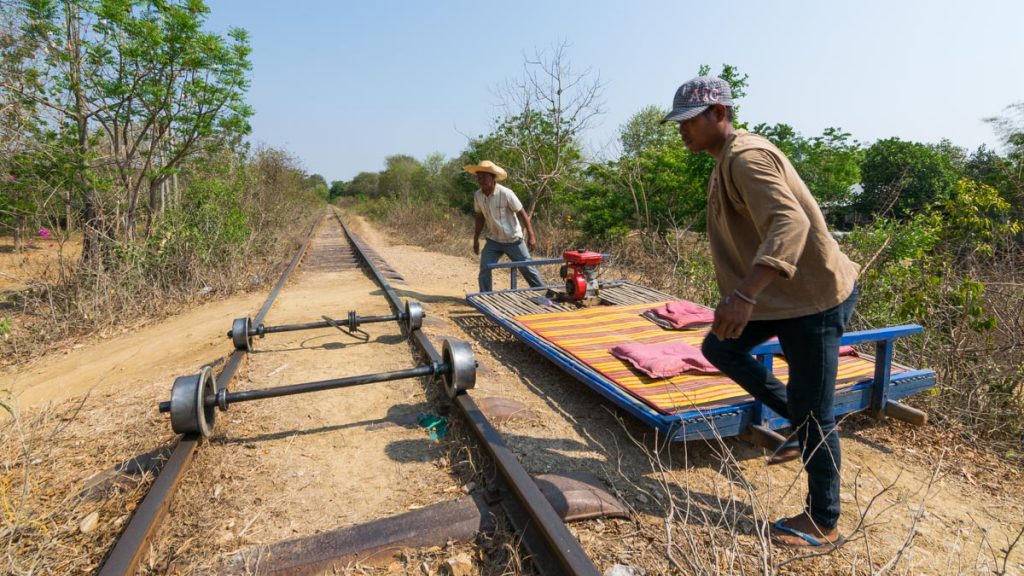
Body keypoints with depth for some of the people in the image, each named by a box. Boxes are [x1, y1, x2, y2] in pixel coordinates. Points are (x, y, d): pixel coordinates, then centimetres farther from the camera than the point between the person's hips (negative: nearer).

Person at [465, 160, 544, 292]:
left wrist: (531, 236, -18)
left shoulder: (506, 193, -20)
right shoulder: (477, 195, -5)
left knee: (527, 268, 3)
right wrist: (475, 240, 11)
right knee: (484, 270, -5)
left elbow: (522, 214, -15)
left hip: (513, 240, -4)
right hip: (493, 240, 4)